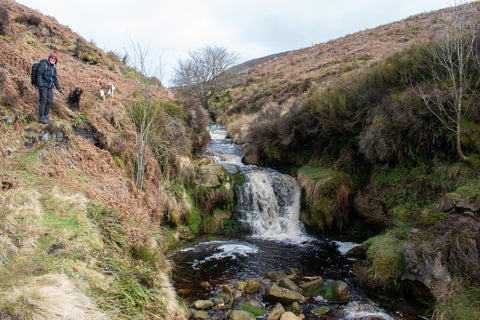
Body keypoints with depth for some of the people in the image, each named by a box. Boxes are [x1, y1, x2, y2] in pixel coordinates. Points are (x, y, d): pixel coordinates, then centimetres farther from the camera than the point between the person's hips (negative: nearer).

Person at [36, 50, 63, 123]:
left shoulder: (53, 67, 13)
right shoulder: (44, 64, -10)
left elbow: (55, 78, 20)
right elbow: (39, 75, -16)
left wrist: (58, 88, 16)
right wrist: (41, 86, -23)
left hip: (49, 86, 7)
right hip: (43, 85, -7)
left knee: (50, 101, 6)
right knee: (43, 101, -9)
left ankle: (46, 116, 17)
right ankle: (41, 118, -4)